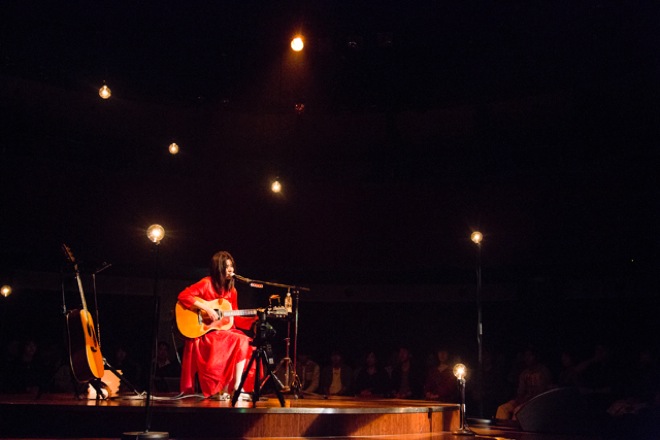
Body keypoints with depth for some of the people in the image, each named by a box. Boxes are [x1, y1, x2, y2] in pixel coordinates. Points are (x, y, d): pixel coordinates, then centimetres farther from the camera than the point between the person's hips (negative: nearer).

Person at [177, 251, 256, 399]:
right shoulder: (207, 283, -7)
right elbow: (183, 296, -19)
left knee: (245, 341, -21)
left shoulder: (231, 290, 12)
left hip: (225, 330, 6)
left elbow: (234, 318, 12)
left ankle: (237, 387, -19)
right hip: (204, 333, -6)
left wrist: (255, 318, -1)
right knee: (238, 341, -27)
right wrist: (206, 309, -24)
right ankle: (223, 389, -19)